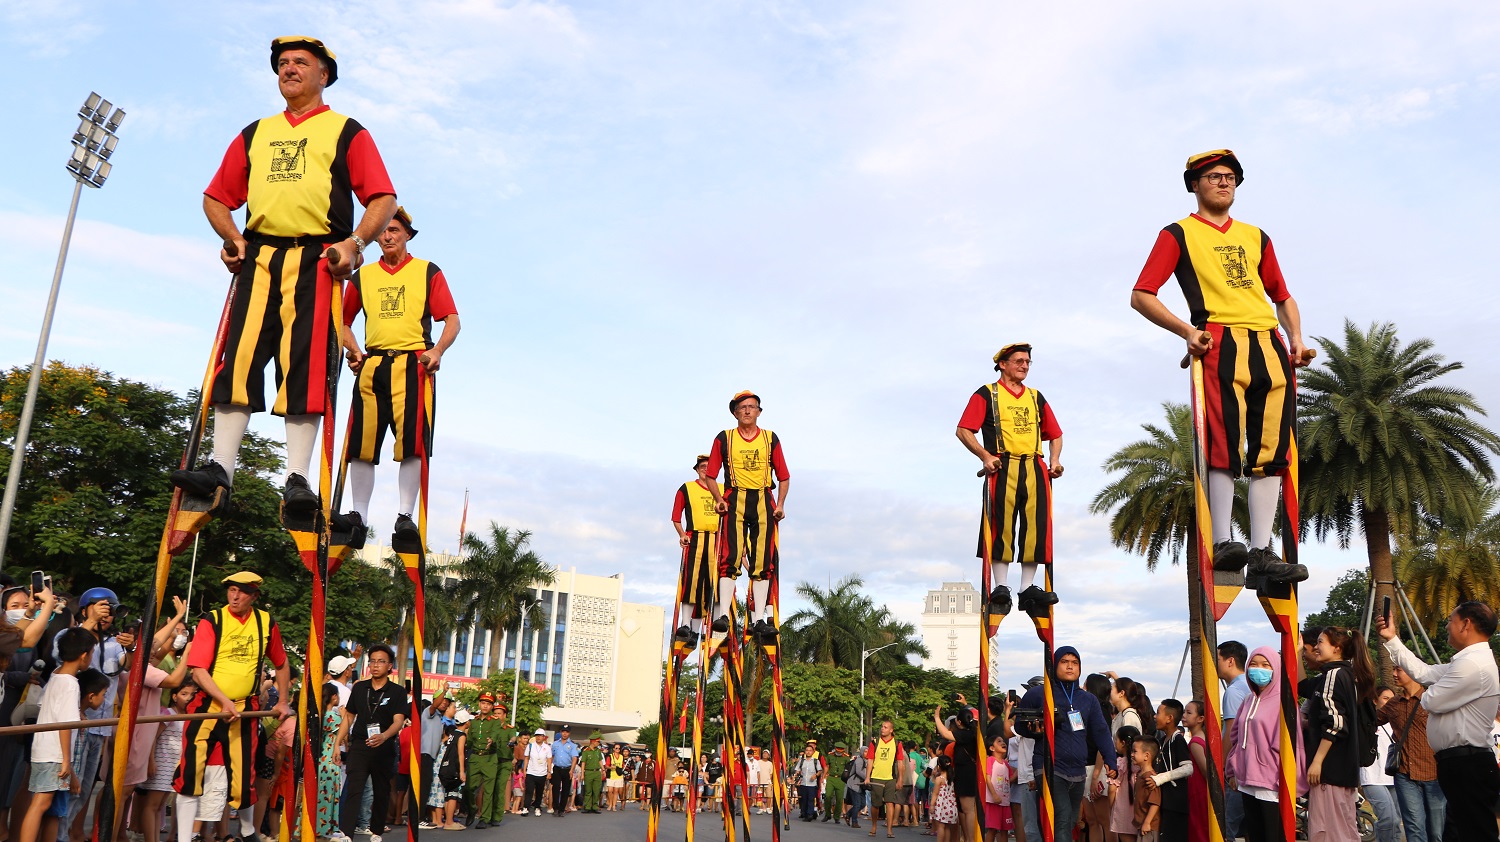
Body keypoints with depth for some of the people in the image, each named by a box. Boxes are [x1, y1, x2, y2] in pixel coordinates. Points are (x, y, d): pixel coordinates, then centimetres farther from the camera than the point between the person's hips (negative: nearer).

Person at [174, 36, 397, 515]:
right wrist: (231, 237, 6)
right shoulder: (254, 134, 25)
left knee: (305, 365, -10)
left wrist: (355, 242, -13)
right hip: (259, 256, 4)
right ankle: (220, 468, -8)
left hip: (316, 260, -4)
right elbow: (217, 196, 25)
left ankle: (298, 480, -12)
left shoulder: (346, 132, 13)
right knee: (240, 357, -7)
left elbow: (383, 199, 2)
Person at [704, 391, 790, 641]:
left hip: (764, 502, 2)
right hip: (735, 501, -1)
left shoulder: (771, 439, 12)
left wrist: (780, 504, -2)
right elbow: (711, 475, 9)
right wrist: (718, 499, -7)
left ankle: (759, 619, 1)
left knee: (763, 562, -1)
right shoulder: (724, 439, 9)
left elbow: (784, 477, 12)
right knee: (730, 557, -12)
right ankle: (723, 614, -13)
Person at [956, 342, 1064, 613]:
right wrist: (986, 456, -14)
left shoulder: (1036, 397, 22)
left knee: (1037, 528, 0)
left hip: (1035, 470, 5)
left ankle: (1028, 589, 6)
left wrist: (1055, 460, 7)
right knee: (1001, 528, -4)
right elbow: (963, 430, -2)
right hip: (1003, 469, -4)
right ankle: (1000, 588, 2)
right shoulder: (986, 394, 7)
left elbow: (1055, 435, 25)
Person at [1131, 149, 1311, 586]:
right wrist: (1186, 330, -13)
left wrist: (1295, 337, 11)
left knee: (1270, 451, -3)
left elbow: (1282, 296, 30)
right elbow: (1141, 295, 0)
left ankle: (1262, 555, -4)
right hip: (1220, 345, -5)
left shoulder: (1256, 237, 27)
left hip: (1270, 347, 5)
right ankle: (1222, 544, -9)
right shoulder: (1180, 233, 11)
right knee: (1225, 446, -15)